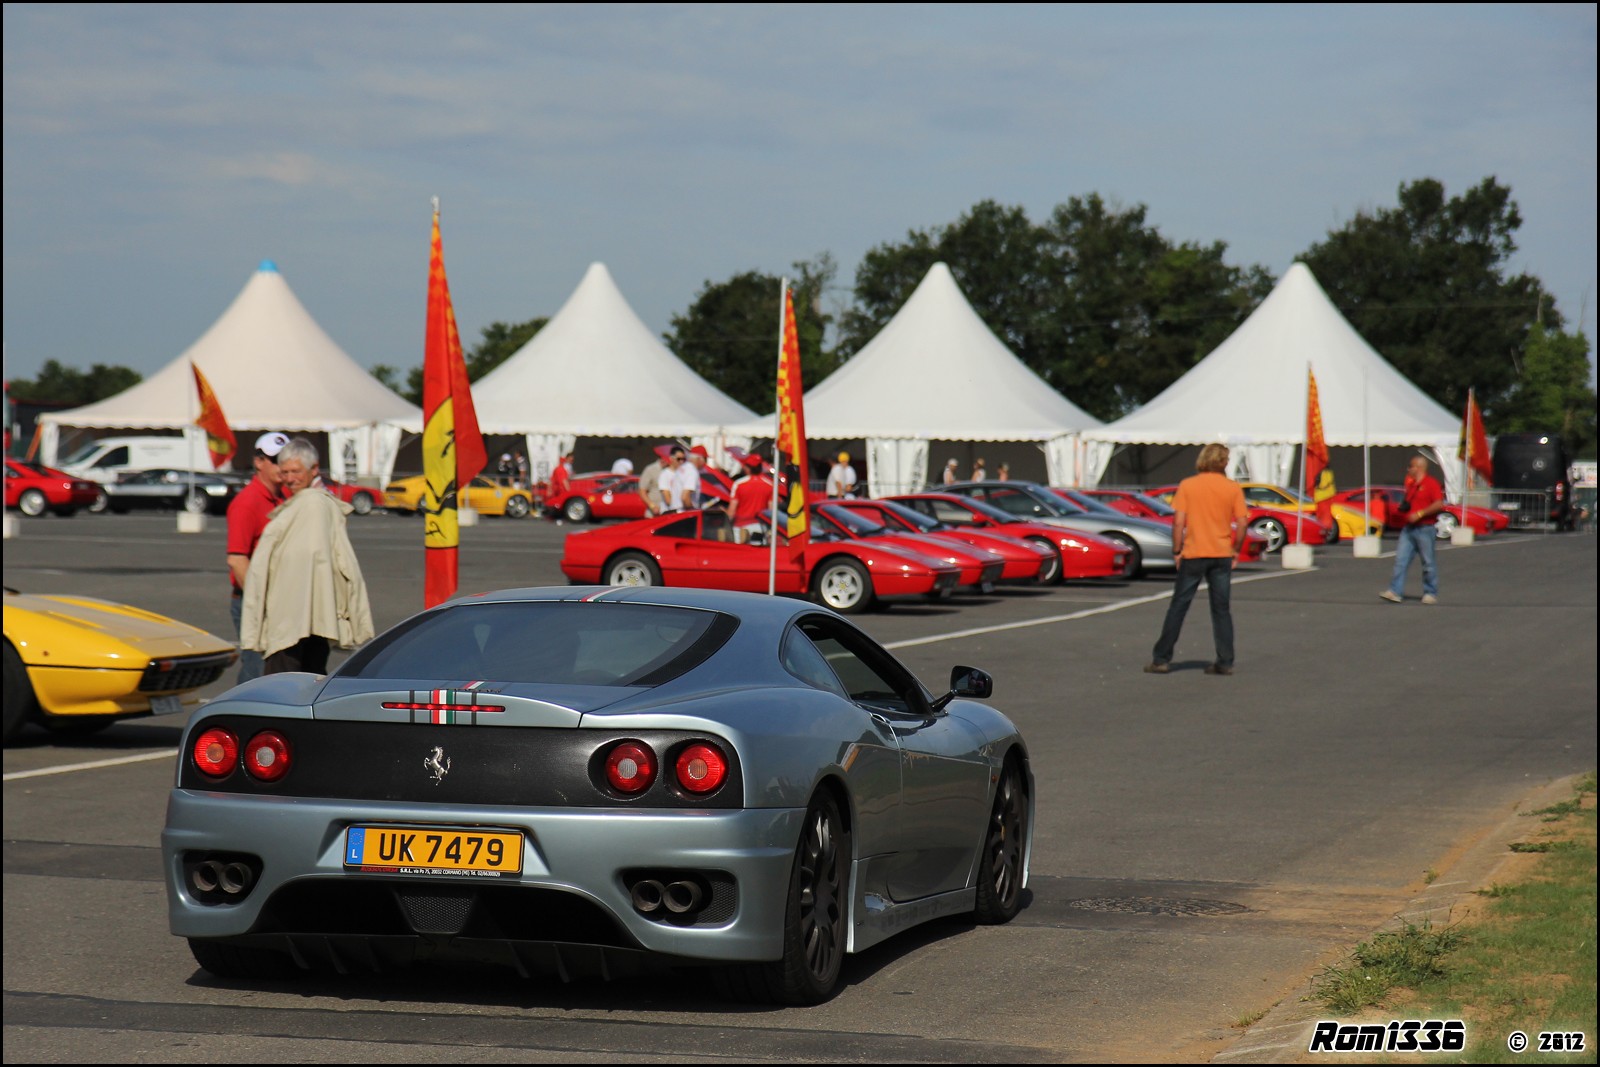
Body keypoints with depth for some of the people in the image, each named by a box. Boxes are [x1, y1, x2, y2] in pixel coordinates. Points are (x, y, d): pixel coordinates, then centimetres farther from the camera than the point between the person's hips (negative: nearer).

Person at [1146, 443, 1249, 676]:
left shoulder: (1187, 485, -2)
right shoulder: (1233, 488, -1)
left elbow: (1179, 522, -7)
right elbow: (1242, 523, -4)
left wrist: (1177, 550, 1)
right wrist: (1236, 550, 8)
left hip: (1193, 554, -1)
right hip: (1222, 555, 1)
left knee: (1178, 607, 5)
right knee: (1222, 610, 8)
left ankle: (1161, 659, 4)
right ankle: (1225, 662, 7)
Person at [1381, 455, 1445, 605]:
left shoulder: (1431, 483, -7)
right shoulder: (1410, 483, 17)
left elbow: (1439, 504, -16)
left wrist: (1419, 514, -18)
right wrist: (1403, 506, 7)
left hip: (1425, 529, -7)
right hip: (1408, 528, 7)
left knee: (1429, 563, 1)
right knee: (1401, 559, -2)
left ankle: (1431, 594, 9)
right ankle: (1395, 591, -5)